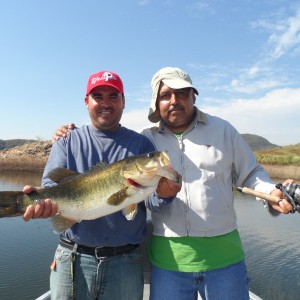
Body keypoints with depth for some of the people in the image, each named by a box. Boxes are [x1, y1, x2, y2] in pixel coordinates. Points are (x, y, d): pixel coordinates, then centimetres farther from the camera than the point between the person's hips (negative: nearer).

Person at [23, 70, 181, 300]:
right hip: (72, 259, 0)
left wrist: (163, 193, -27)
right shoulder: (67, 141, 3)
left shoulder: (140, 144, 0)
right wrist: (44, 201, -30)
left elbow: (152, 200, -4)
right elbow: (52, 185, -7)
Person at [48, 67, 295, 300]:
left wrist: (273, 192, -9)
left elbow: (250, 173, 9)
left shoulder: (223, 130, 3)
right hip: (168, 259, 0)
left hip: (224, 255, 1)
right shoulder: (144, 139, 2)